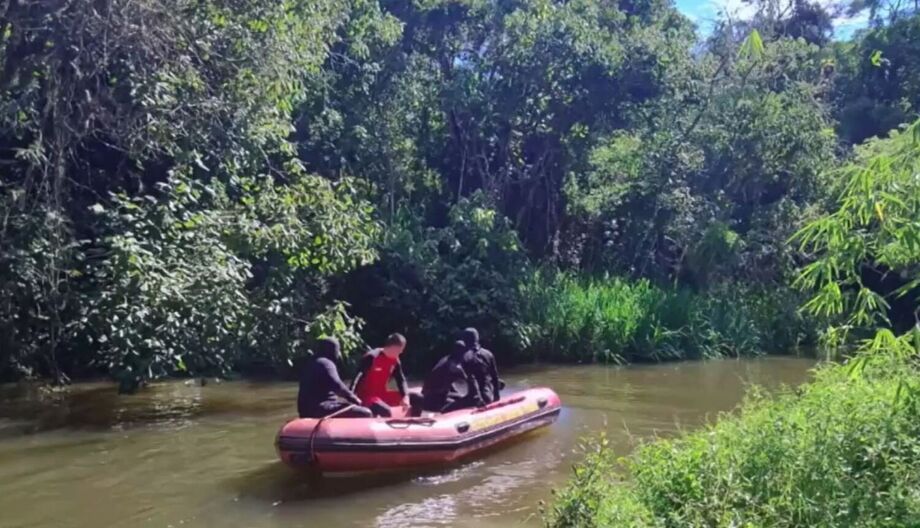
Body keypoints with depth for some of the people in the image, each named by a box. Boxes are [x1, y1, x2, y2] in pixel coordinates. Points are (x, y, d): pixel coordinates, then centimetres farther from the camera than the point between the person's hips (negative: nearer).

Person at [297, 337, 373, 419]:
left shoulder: (310, 364, 22)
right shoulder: (325, 363, -9)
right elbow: (337, 386, -23)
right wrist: (354, 398, -11)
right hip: (322, 410, -10)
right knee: (365, 414, -14)